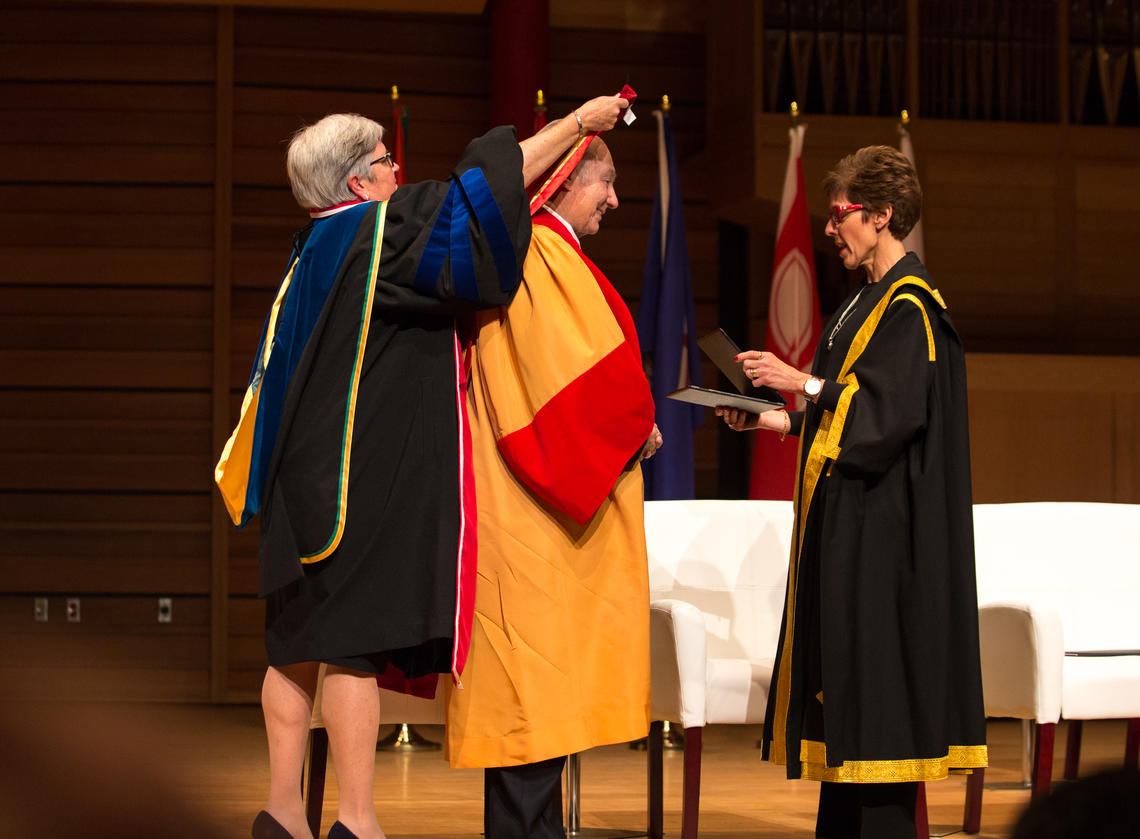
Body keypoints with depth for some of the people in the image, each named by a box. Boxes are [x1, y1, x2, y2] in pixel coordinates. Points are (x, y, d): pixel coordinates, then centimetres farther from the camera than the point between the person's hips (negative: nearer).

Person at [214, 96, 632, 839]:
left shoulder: (316, 254, 14)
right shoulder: (377, 232, -11)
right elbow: (479, 189, -12)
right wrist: (577, 124, -6)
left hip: (309, 472, 9)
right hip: (361, 473, -9)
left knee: (300, 644, 10)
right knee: (353, 640, -8)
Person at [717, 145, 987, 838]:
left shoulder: (910, 305, -12)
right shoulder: (870, 299, 17)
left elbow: (893, 408, -22)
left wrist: (803, 384, -21)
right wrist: (769, 419, 13)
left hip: (882, 524, -10)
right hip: (847, 521, 10)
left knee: (874, 670, -10)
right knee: (842, 676, 9)